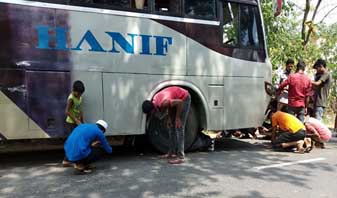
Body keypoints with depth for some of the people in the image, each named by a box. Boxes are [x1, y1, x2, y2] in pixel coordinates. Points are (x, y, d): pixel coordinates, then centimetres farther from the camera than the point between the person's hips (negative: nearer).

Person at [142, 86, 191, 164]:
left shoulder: (163, 103, -34)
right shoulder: (155, 100, -8)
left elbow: (180, 102, -31)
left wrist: (177, 118, -21)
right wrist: (169, 118, -3)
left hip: (184, 98, -9)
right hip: (176, 98, 9)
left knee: (179, 127, -14)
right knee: (171, 126, 10)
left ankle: (180, 156, -13)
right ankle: (172, 152, 18)